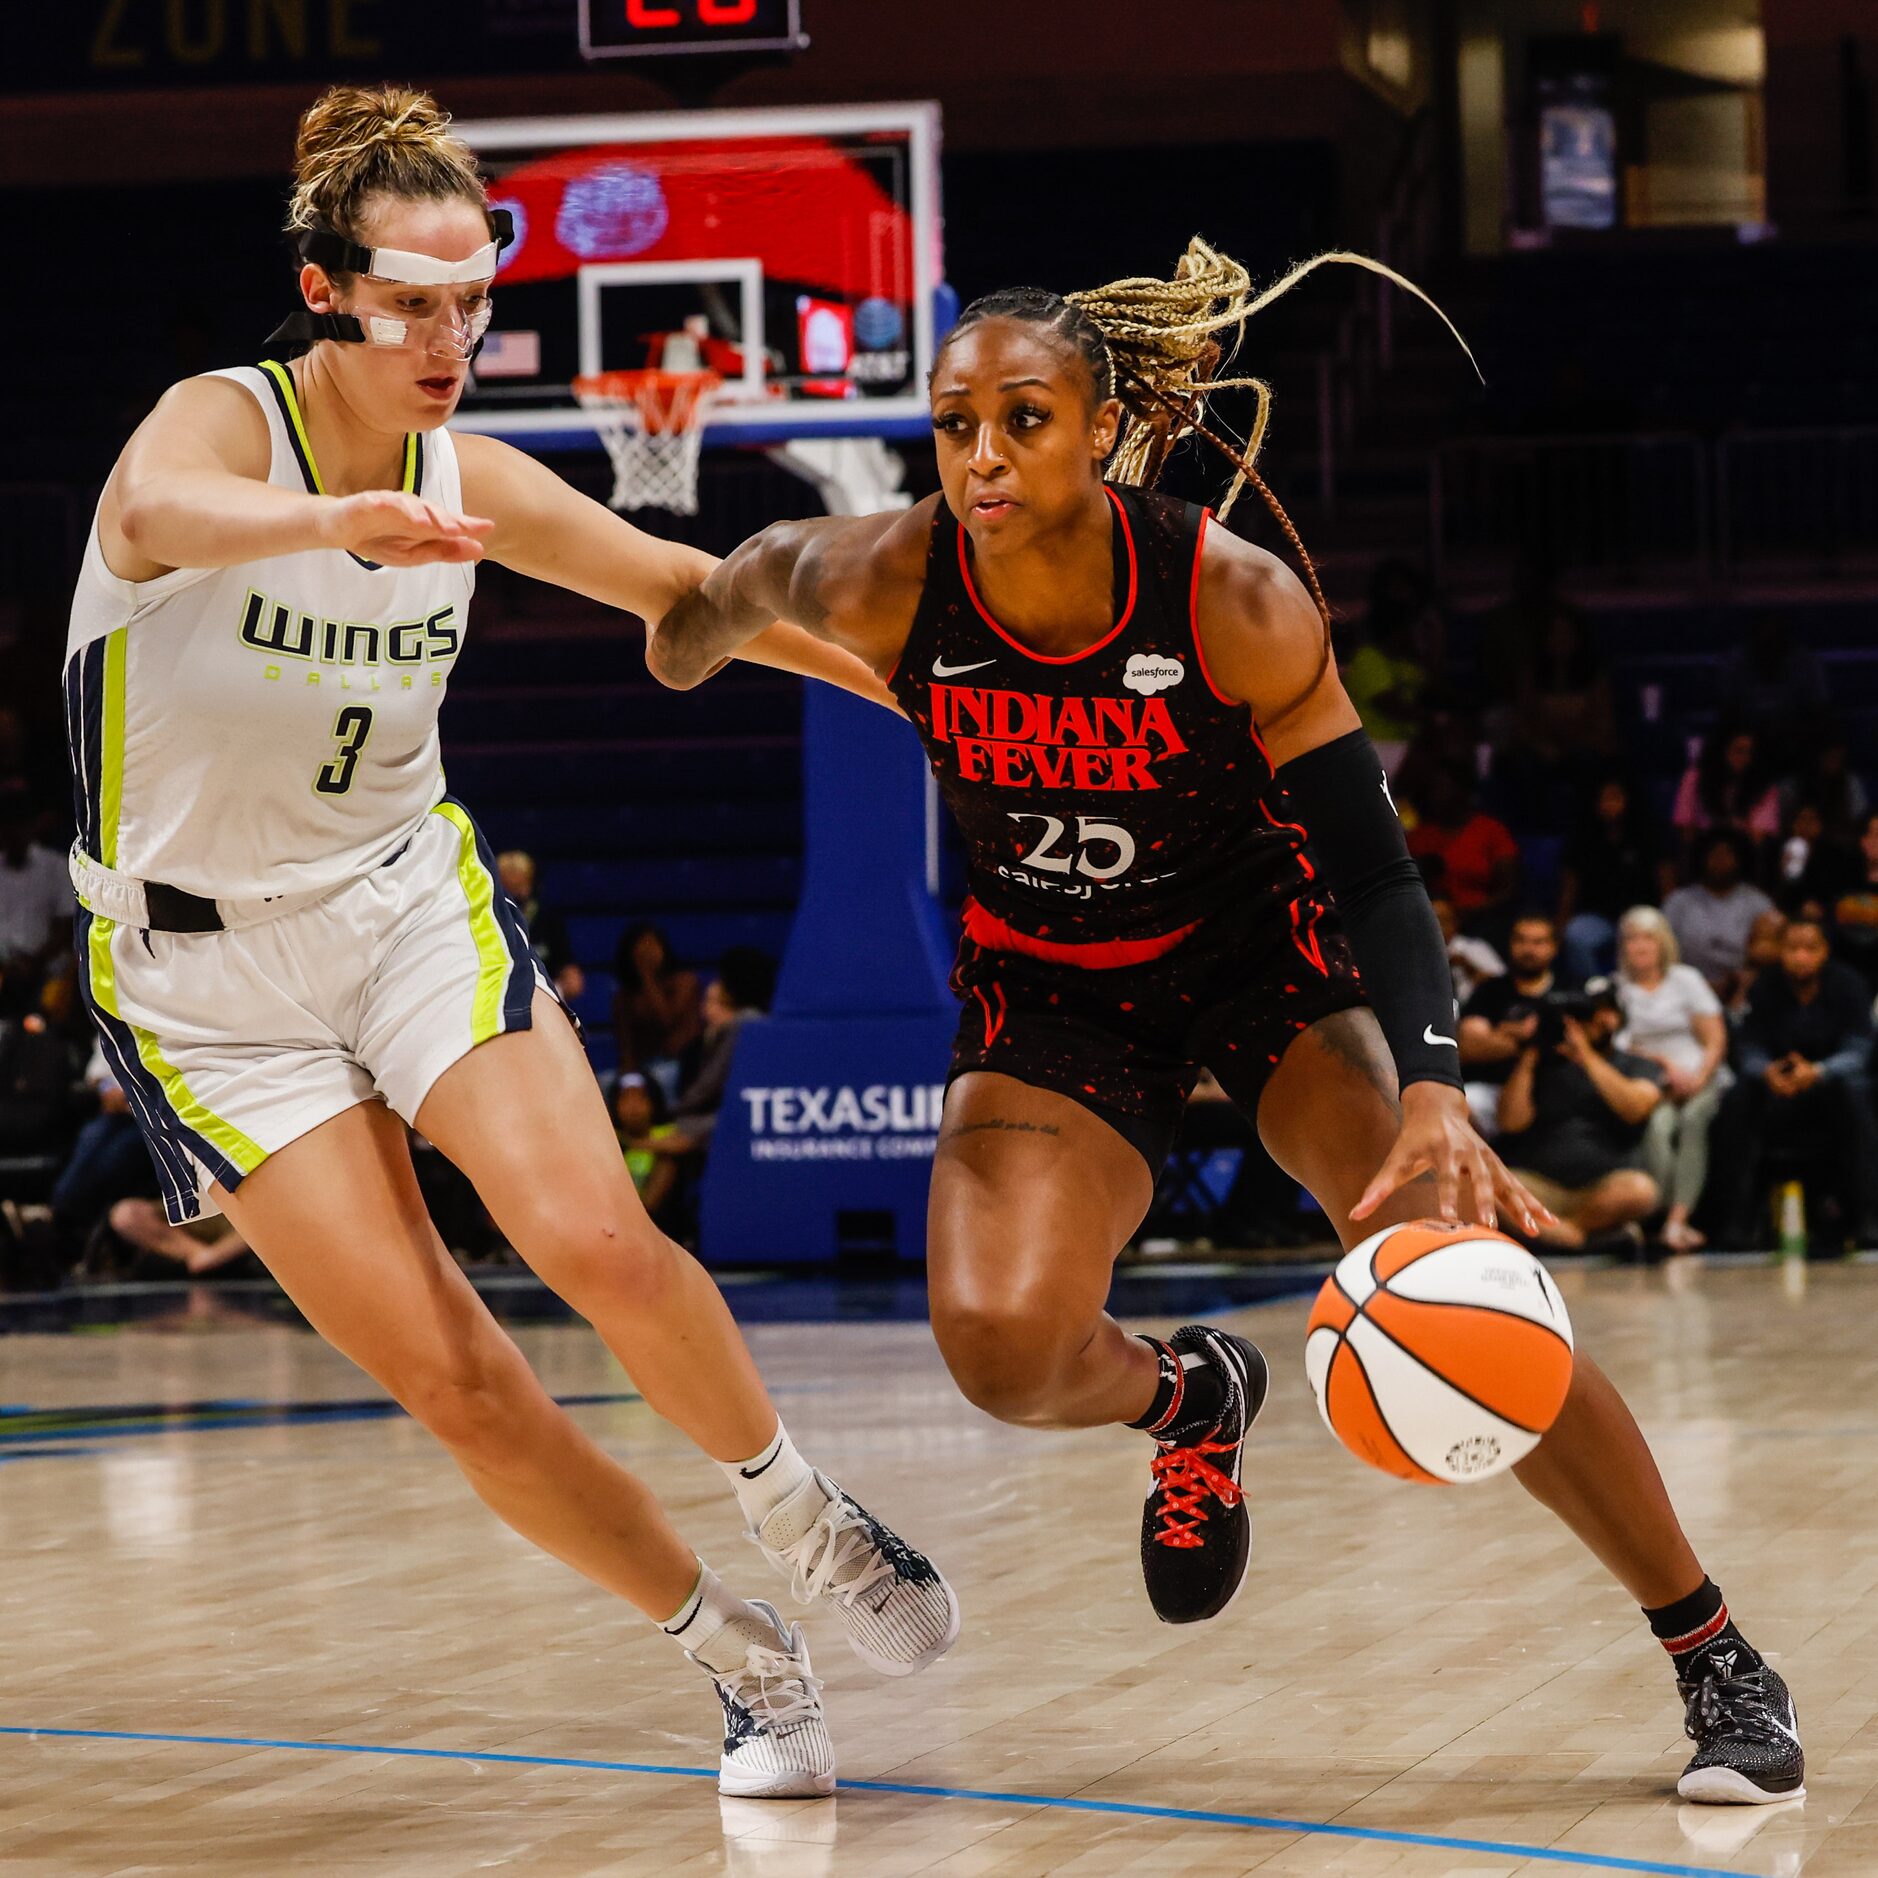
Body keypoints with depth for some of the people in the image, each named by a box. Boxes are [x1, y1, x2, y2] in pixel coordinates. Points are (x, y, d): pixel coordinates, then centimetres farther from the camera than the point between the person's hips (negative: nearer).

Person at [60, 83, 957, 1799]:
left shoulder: (470, 481, -4)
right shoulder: (224, 421, -19)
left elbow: (685, 587, 11)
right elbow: (161, 512, -45)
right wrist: (340, 522, -67)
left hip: (410, 900, 3)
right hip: (206, 977, -3)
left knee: (595, 1239, -23)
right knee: (452, 1382, -10)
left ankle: (808, 1520, 1)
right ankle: (739, 1656, 7)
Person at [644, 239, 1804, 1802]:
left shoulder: (1237, 603, -27)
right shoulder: (881, 587, -23)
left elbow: (1372, 869, -24)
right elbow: (755, 572, 2)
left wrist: (1431, 1090, -39)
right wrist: (691, 632, 24)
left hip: (1270, 946, -2)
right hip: (1053, 985, 2)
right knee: (1005, 1349, -24)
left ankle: (1717, 1660, -4)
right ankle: (1191, 1400, 14)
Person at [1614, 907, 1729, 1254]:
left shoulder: (1686, 979, 15)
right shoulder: (1617, 988, 14)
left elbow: (1716, 1039, 8)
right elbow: (1618, 1046, 4)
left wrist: (1699, 1078, -10)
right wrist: (1664, 1062, -9)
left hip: (1700, 1076, 0)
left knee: (1693, 1118, -34)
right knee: (1658, 1123, -35)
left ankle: (1677, 1220, -44)